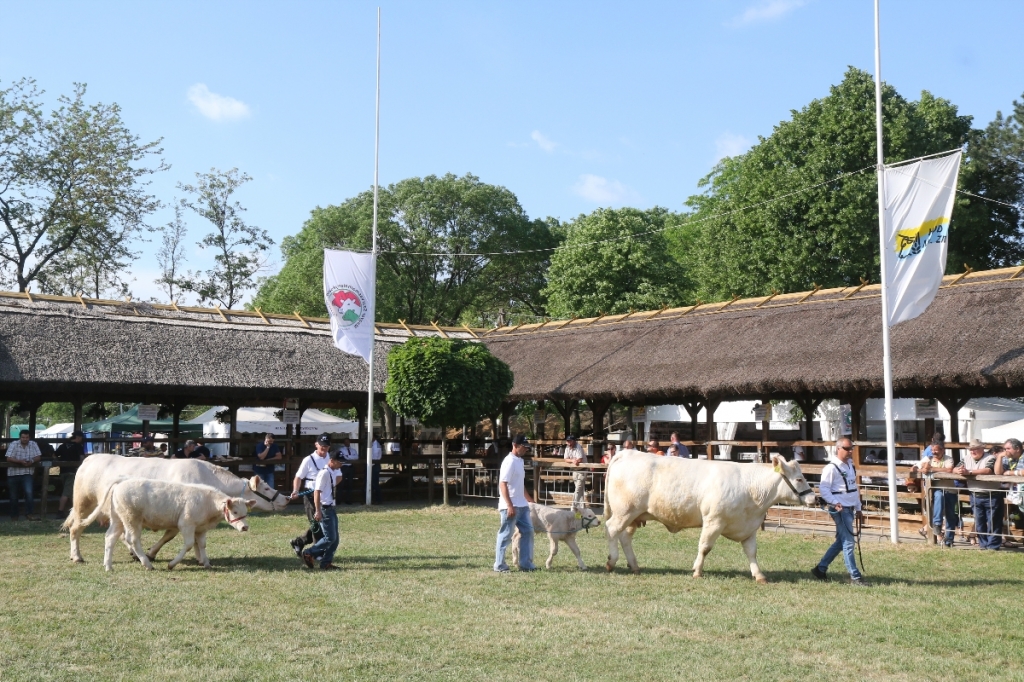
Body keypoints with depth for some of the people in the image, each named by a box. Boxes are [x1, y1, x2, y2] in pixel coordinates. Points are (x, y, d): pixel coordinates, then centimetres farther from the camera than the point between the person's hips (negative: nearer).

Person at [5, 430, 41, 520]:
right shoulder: (13, 444, -7)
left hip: (26, 473, 0)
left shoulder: (33, 444, 0)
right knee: (13, 496, 9)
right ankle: (14, 515, 24)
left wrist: (31, 461, -23)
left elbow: (38, 457, -2)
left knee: (29, 493, -18)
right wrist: (20, 461, -28)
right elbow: (9, 458, -15)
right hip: (13, 473, 0)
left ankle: (28, 514, -12)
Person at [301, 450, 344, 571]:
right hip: (324, 509, -9)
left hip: (331, 508, 9)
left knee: (335, 538, 8)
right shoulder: (324, 473, -16)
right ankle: (309, 553, 3)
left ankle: (326, 563, 13)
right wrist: (318, 511, -24)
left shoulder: (334, 472, 11)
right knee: (330, 537, -9)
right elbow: (317, 492, -20)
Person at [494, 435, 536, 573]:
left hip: (522, 505, 10)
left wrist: (530, 500, 24)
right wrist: (510, 506, -24)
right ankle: (499, 565, 7)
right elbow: (503, 484, -21)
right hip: (510, 506, -9)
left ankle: (525, 564, 15)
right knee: (505, 536, -2)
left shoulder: (519, 461, 13)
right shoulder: (510, 461, -15)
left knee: (528, 531, 9)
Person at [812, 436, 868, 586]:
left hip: (850, 509, 9)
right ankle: (855, 577, -1)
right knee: (848, 543, -7)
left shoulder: (850, 465, 14)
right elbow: (823, 488, -17)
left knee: (841, 542, 14)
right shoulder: (831, 467, -13)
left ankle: (820, 569, 24)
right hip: (840, 510, -9)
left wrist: (858, 509, 22)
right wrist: (835, 502, -28)